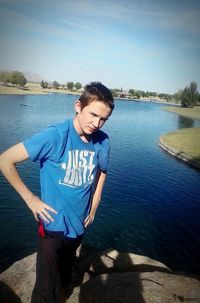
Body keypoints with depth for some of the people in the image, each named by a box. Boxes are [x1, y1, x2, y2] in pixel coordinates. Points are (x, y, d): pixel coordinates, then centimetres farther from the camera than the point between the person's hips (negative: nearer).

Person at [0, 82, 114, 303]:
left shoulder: (102, 141, -10)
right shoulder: (55, 136, -24)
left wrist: (94, 206, 7)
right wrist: (30, 199, -16)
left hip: (79, 224, 5)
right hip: (54, 224, -5)